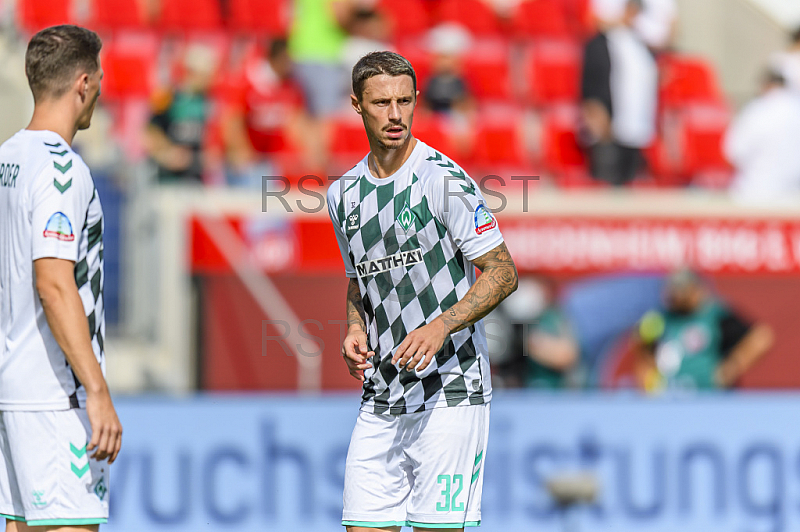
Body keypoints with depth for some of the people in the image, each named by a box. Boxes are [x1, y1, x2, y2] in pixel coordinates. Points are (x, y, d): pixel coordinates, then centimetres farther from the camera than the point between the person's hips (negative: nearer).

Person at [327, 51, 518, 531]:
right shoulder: (344, 194, 11)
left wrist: (439, 328, -20)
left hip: (450, 390, -6)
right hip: (380, 396, 6)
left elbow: (502, 273, -8)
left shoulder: (444, 180, -8)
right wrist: (356, 329, 5)